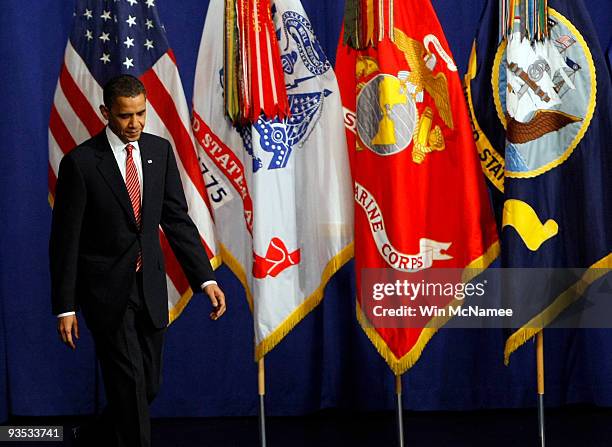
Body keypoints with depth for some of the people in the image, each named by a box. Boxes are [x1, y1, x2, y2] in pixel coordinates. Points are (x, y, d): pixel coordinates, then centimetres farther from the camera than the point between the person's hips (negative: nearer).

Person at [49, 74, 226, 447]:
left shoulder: (160, 151, 4)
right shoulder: (80, 162, -11)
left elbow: (177, 219, 6)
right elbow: (65, 239, -8)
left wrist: (206, 278, -3)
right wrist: (65, 307, -10)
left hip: (150, 286, 5)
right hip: (107, 290, -5)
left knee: (149, 384, 13)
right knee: (130, 384, -6)